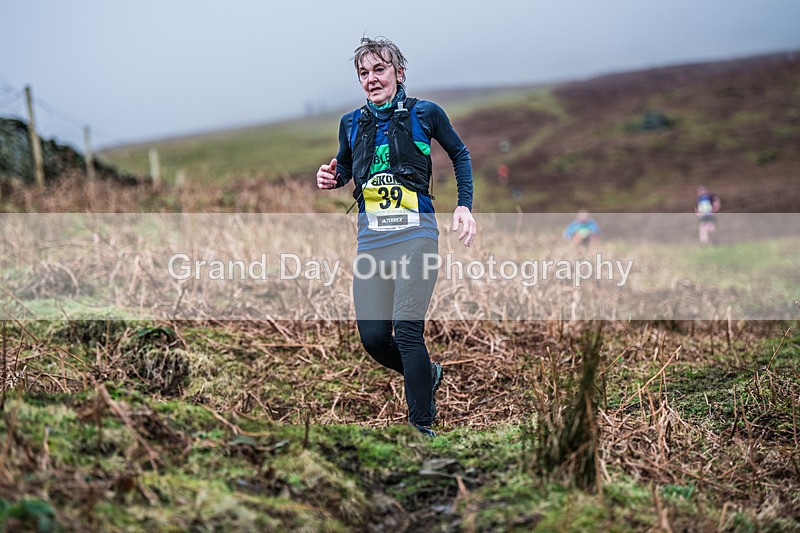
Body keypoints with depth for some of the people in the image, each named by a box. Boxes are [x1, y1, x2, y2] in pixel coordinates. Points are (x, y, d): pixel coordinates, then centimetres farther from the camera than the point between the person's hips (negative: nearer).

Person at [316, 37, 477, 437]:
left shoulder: (425, 114, 1)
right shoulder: (352, 123, 11)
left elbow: (459, 153, 16)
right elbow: (344, 169, 27)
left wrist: (464, 206, 7)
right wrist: (331, 178, 3)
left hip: (415, 234, -4)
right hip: (371, 238, 4)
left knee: (406, 333, -11)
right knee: (373, 337, 1)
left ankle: (422, 426, 3)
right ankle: (426, 374, 32)